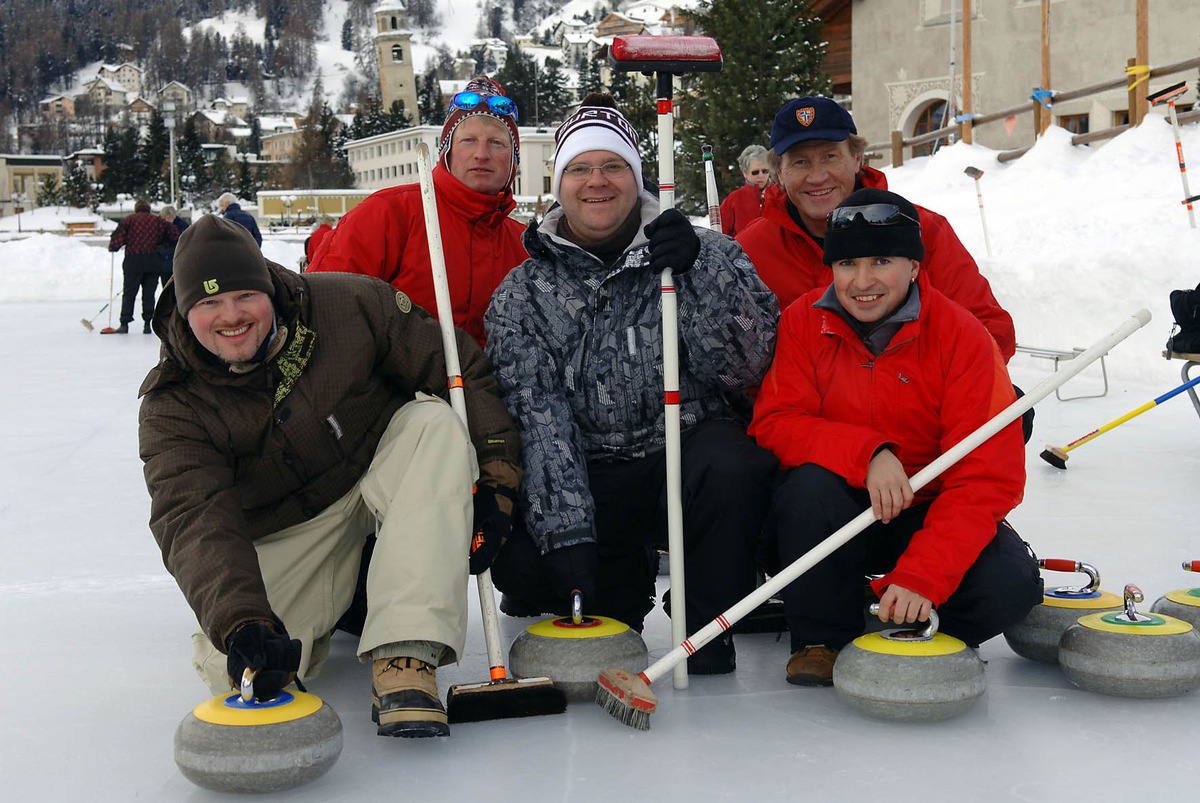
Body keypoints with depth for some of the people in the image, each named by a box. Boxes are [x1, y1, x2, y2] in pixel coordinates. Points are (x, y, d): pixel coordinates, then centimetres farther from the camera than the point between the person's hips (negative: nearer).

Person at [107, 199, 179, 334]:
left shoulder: (130, 220, 3)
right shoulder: (158, 221, 9)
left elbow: (118, 236, -7)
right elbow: (173, 234, 6)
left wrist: (113, 247, 9)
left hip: (133, 262, -2)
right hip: (153, 262, 2)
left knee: (129, 293, 3)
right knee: (149, 293, 7)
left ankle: (124, 324, -3)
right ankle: (147, 324, 4)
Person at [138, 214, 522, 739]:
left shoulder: (348, 306, -19)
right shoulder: (172, 406, -15)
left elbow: (460, 369, -11)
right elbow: (196, 523, -28)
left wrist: (496, 472, -19)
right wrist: (241, 622, -44)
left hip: (382, 481, 0)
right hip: (288, 535, 0)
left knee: (433, 422, -30)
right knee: (231, 669, -21)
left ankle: (403, 656, -37)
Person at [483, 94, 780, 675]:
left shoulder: (708, 255, 2)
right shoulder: (522, 294, 3)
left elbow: (743, 367, -11)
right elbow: (536, 414, -10)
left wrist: (700, 271, -24)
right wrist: (566, 530, -23)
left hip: (687, 457, -1)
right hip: (589, 479, 2)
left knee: (733, 465, -34)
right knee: (520, 559, -25)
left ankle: (707, 629, -8)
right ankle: (625, 584, 11)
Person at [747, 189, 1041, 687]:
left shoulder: (963, 337, -14)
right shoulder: (803, 322, -7)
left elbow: (988, 478, -19)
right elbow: (775, 422, -13)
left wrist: (920, 577, -31)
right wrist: (867, 453, -31)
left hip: (926, 517, 0)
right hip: (835, 516, 1)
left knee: (1009, 586, -27)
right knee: (811, 483, -33)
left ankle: (908, 628, 6)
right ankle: (821, 638, -9)